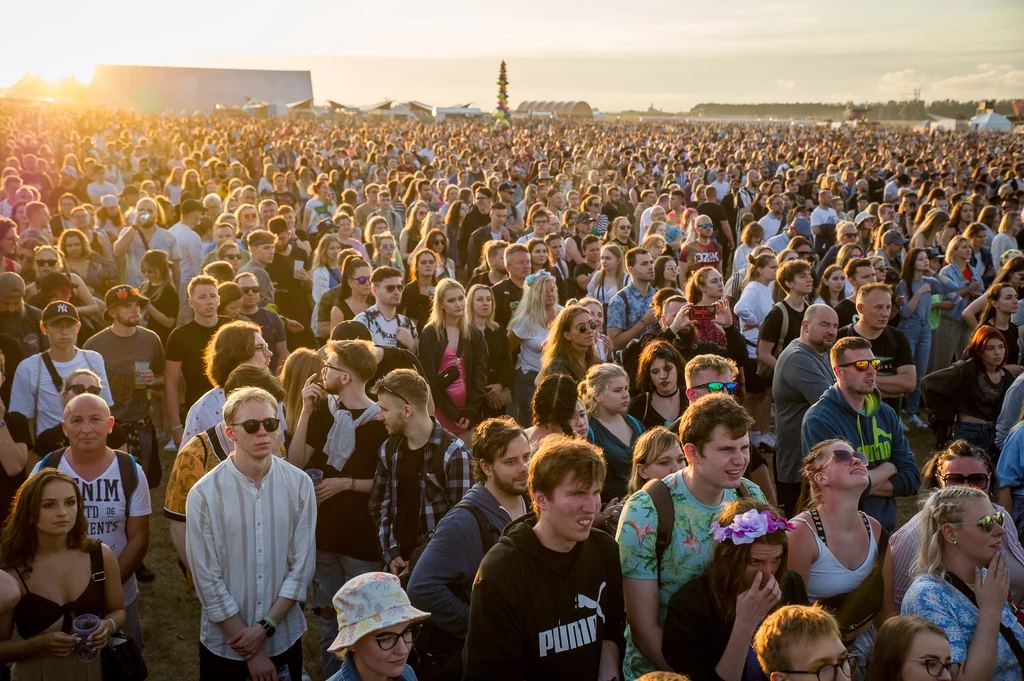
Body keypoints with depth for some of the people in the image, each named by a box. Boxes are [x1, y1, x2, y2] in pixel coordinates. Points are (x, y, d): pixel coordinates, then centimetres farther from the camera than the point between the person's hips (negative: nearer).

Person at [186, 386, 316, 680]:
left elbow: (302, 565, -4)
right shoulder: (204, 494, -13)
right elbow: (208, 580, -12)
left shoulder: (299, 484, -7)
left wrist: (266, 627, -12)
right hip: (224, 643, -1)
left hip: (284, 637, 2)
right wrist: (251, 654, -11)